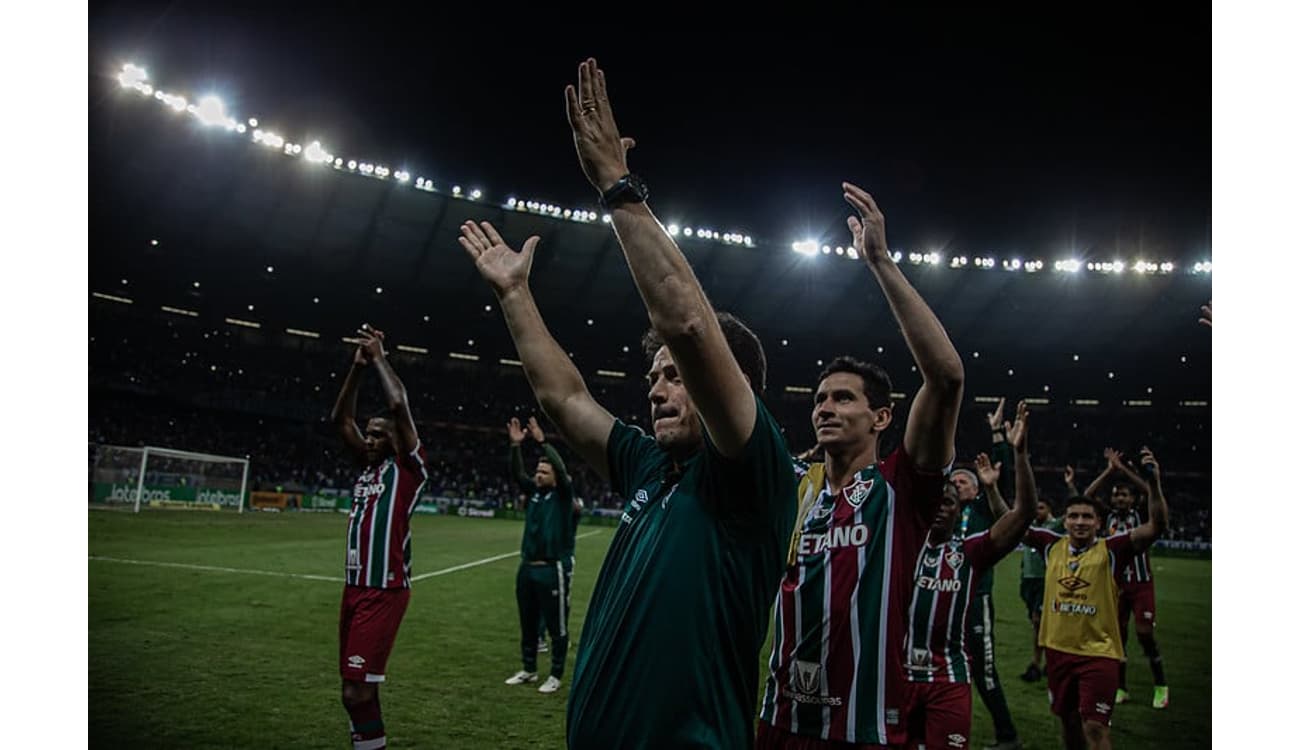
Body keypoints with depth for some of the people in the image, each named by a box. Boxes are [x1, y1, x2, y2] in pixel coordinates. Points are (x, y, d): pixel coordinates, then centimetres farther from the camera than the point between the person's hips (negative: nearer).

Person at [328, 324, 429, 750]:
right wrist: (358, 366, 9)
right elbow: (340, 419, 17)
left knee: (357, 690, -10)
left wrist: (380, 358, -4)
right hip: (355, 587, 8)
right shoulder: (368, 466, 14)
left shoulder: (407, 467, -5)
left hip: (385, 591, -8)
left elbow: (399, 406, -16)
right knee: (358, 686, 14)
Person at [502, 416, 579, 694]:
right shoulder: (534, 492, 9)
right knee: (527, 624, 15)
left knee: (556, 626, 2)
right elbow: (517, 473, 0)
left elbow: (562, 470, -20)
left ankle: (556, 676, 13)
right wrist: (516, 445, -14)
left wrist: (542, 442, -24)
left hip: (553, 570, -6)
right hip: (527, 568, 6)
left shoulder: (563, 494, -4)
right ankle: (529, 670, 29)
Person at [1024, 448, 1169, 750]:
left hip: (1099, 652, -4)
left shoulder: (1111, 550, -8)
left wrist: (1154, 483, -31)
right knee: (1068, 720, 18)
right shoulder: (1053, 546, 2)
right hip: (1058, 649, 4)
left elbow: (1156, 527, -18)